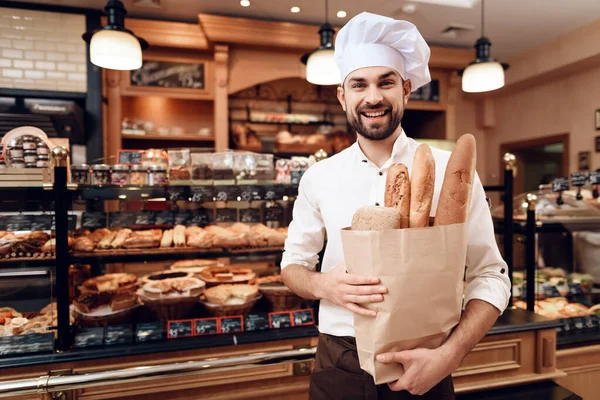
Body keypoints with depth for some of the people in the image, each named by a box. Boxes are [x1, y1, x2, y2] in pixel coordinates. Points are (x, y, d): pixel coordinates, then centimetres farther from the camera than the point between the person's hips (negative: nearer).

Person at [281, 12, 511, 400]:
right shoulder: (318, 177, -3)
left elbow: (491, 277, -5)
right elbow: (293, 263, 6)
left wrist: (449, 355, -18)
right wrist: (322, 285, -15)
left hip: (422, 366, -1)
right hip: (338, 365, 2)